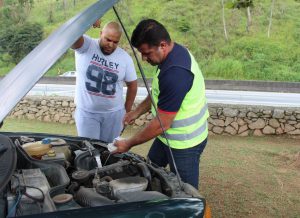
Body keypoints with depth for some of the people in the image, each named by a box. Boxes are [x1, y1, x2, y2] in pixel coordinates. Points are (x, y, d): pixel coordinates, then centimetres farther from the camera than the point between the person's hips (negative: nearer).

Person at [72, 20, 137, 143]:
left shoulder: (125, 58, -2)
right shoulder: (86, 46, -10)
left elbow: (132, 85, 6)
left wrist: (127, 111, 7)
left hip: (114, 114, 2)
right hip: (86, 112, -2)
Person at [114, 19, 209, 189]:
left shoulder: (175, 73, -34)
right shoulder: (176, 51, -2)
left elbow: (161, 124, -27)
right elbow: (158, 92, 14)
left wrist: (129, 144, -15)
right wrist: (137, 112, 7)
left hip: (184, 143, -10)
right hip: (169, 135, 10)